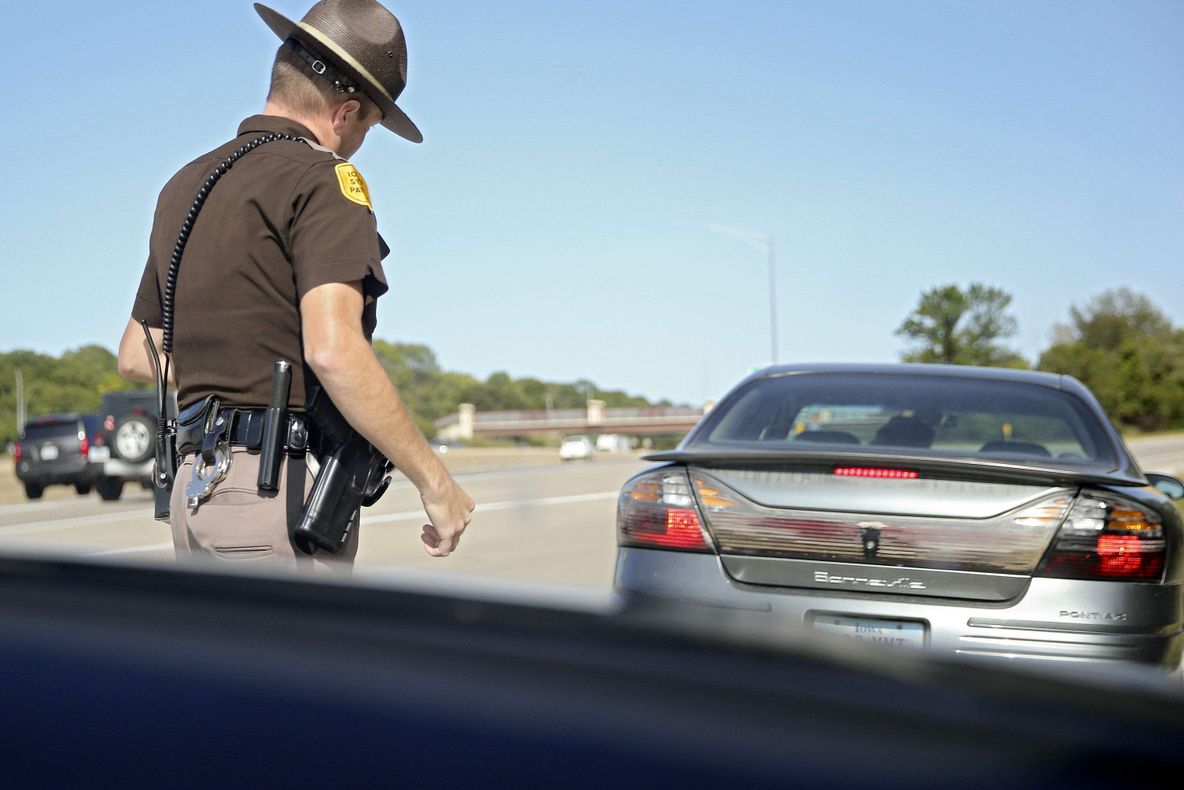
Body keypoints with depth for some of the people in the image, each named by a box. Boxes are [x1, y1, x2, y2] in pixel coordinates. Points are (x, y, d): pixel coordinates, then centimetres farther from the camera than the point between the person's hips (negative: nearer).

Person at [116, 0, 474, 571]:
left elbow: (136, 356, 24)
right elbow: (334, 349, -22)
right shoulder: (322, 180, -8)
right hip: (281, 489, -9)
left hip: (194, 488, 9)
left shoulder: (185, 186, 18)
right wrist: (433, 480, -18)